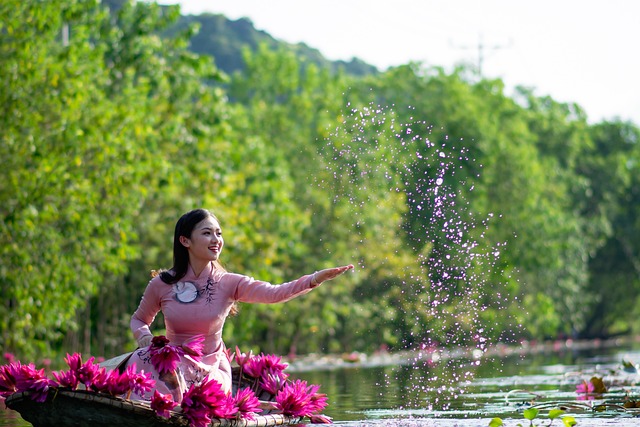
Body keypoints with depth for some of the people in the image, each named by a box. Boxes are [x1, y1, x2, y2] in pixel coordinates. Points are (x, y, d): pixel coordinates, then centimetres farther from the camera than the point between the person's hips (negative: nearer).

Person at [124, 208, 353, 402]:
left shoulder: (229, 284, -7)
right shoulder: (161, 285, -5)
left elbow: (273, 293, -24)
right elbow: (139, 320, 13)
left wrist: (313, 280, -41)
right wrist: (144, 337, -11)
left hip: (212, 369, -1)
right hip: (175, 365, 1)